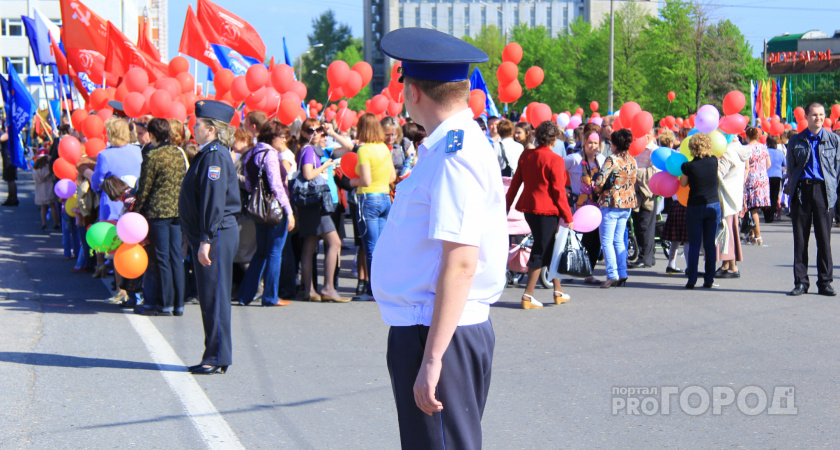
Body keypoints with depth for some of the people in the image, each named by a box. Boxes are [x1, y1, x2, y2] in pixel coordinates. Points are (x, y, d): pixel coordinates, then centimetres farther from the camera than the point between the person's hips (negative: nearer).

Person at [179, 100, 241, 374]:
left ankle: (218, 359, 1)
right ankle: (214, 356, 20)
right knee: (209, 298, 13)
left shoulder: (215, 156, -15)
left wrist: (206, 240, -23)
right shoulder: (207, 154, 16)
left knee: (214, 297, -5)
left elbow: (214, 201, -21)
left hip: (216, 235, -10)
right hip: (205, 235, 10)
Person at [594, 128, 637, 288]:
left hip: (611, 203, -7)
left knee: (607, 241, -2)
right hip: (627, 203, 7)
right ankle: (622, 274, 11)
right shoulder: (632, 161, 7)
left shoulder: (612, 160, -15)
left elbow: (600, 182, -19)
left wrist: (597, 188, 2)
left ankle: (612, 275, -7)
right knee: (619, 240, 15)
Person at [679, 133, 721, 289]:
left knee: (694, 245, 3)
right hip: (713, 206, 2)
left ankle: (692, 280, 0)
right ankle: (709, 280, 8)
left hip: (695, 207, -2)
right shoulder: (714, 161, -3)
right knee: (710, 244, 8)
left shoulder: (689, 166, -11)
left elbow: (683, 184, 6)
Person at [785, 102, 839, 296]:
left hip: (823, 191, -1)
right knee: (800, 239, 2)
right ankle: (801, 282, 8)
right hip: (801, 190, 1)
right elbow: (790, 169, 13)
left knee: (824, 239, 0)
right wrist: (792, 192, 6)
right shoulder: (796, 141, 10)